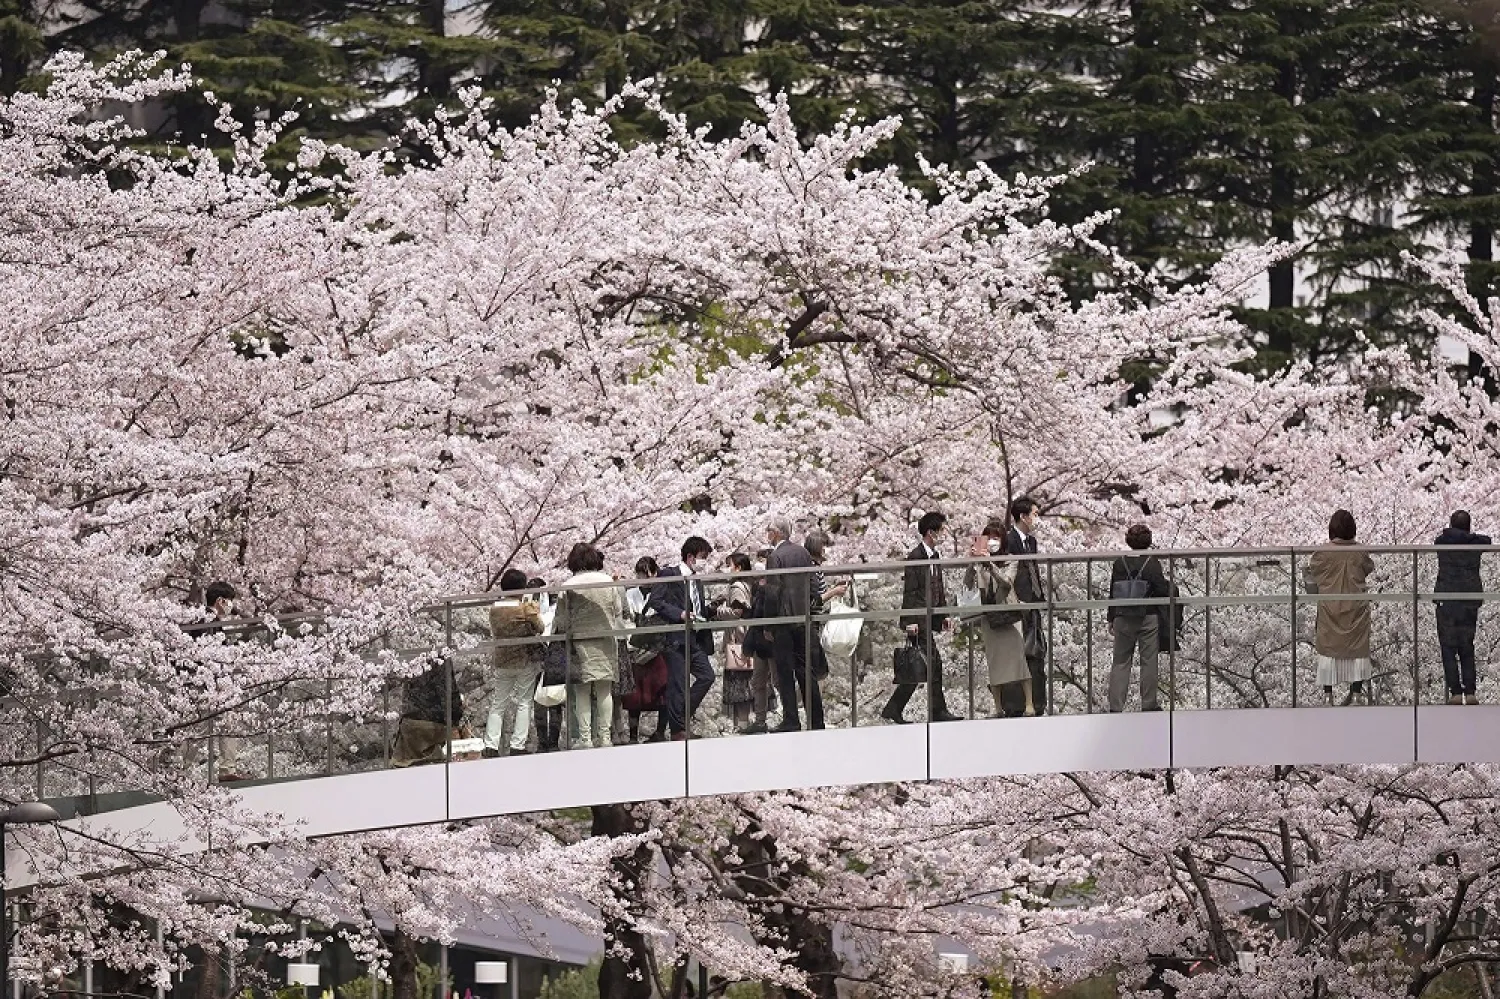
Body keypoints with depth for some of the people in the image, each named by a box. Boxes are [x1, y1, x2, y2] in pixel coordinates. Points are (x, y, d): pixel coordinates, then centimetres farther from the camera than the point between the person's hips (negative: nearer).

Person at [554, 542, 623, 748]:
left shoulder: (569, 586, -8)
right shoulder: (609, 582, 1)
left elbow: (562, 619, -4)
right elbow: (618, 613, 8)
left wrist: (557, 631, 16)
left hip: (580, 642, -3)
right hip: (606, 641, 3)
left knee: (582, 692, 2)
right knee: (604, 690, 8)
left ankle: (585, 737, -2)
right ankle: (604, 736, 7)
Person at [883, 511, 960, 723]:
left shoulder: (935, 556, 16)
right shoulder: (915, 557, -13)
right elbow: (910, 592, -16)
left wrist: (945, 615, 17)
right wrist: (911, 621, -20)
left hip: (929, 618, 10)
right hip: (918, 619, -9)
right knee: (934, 663, -9)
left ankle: (893, 710, 12)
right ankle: (938, 711, -3)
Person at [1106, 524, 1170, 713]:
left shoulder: (1120, 563, 0)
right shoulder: (1152, 563, -9)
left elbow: (1113, 593, 4)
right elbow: (1162, 590, -9)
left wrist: (1111, 619, 12)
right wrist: (1169, 584, 15)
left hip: (1123, 618, 2)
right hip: (1148, 618, -2)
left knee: (1121, 662, 7)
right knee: (1148, 662, 6)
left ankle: (1115, 706, 2)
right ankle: (1148, 704, 10)